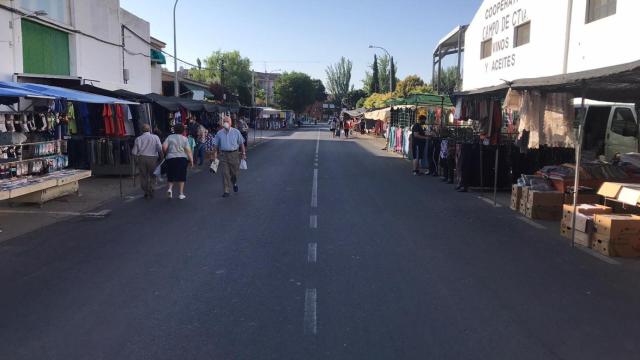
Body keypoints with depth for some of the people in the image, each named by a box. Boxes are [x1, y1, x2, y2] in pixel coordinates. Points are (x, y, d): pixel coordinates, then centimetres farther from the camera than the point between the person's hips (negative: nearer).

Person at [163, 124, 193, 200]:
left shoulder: (170, 137, 4)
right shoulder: (184, 138, 0)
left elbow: (164, 146, -6)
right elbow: (188, 150, -7)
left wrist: (166, 153, 12)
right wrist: (191, 160, -4)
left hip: (171, 158, 1)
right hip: (182, 158, -1)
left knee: (171, 175, 14)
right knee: (181, 176, 7)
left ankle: (170, 188, -8)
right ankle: (181, 194, 8)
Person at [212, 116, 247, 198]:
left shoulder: (236, 132, 2)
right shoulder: (219, 133, 4)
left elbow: (241, 143, 7)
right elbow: (215, 145, 7)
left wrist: (243, 153, 4)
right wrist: (215, 155, 1)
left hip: (234, 154, 0)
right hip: (223, 154, 0)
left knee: (234, 172, 8)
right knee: (225, 173, -5)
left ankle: (234, 183, 41)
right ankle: (227, 191, 0)